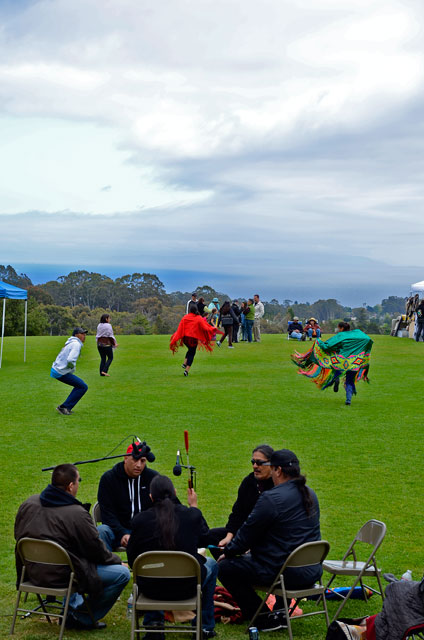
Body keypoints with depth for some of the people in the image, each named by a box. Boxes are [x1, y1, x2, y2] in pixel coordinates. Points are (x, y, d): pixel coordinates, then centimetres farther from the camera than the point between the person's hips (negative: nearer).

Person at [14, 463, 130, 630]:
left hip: (32, 572, 8)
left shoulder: (28, 504, -2)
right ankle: (82, 619, 7)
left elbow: (18, 535, 12)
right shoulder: (77, 514, -22)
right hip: (58, 576, -8)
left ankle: (72, 609, 36)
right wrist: (117, 560, 8)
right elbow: (97, 551, -12)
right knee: (122, 573, -4)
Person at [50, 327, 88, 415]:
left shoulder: (70, 343, 16)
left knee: (80, 384, 20)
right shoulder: (76, 344, -16)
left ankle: (67, 408, 16)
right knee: (83, 387, -6)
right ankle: (64, 407, -5)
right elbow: (70, 360, -29)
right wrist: (72, 367, -10)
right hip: (61, 373, -10)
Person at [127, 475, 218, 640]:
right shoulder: (192, 515, -10)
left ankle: (153, 623, 28)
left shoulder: (139, 520, -10)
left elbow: (132, 560, 1)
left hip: (151, 589, 1)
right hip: (187, 589, -1)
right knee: (211, 564, 31)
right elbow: (204, 540, 11)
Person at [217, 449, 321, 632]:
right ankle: (281, 613, 27)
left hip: (289, 574, -9)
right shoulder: (310, 495, 9)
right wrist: (254, 548, 23)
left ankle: (265, 620, 7)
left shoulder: (271, 499, -18)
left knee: (225, 568, 4)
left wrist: (228, 552, 9)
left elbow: (247, 533, -9)